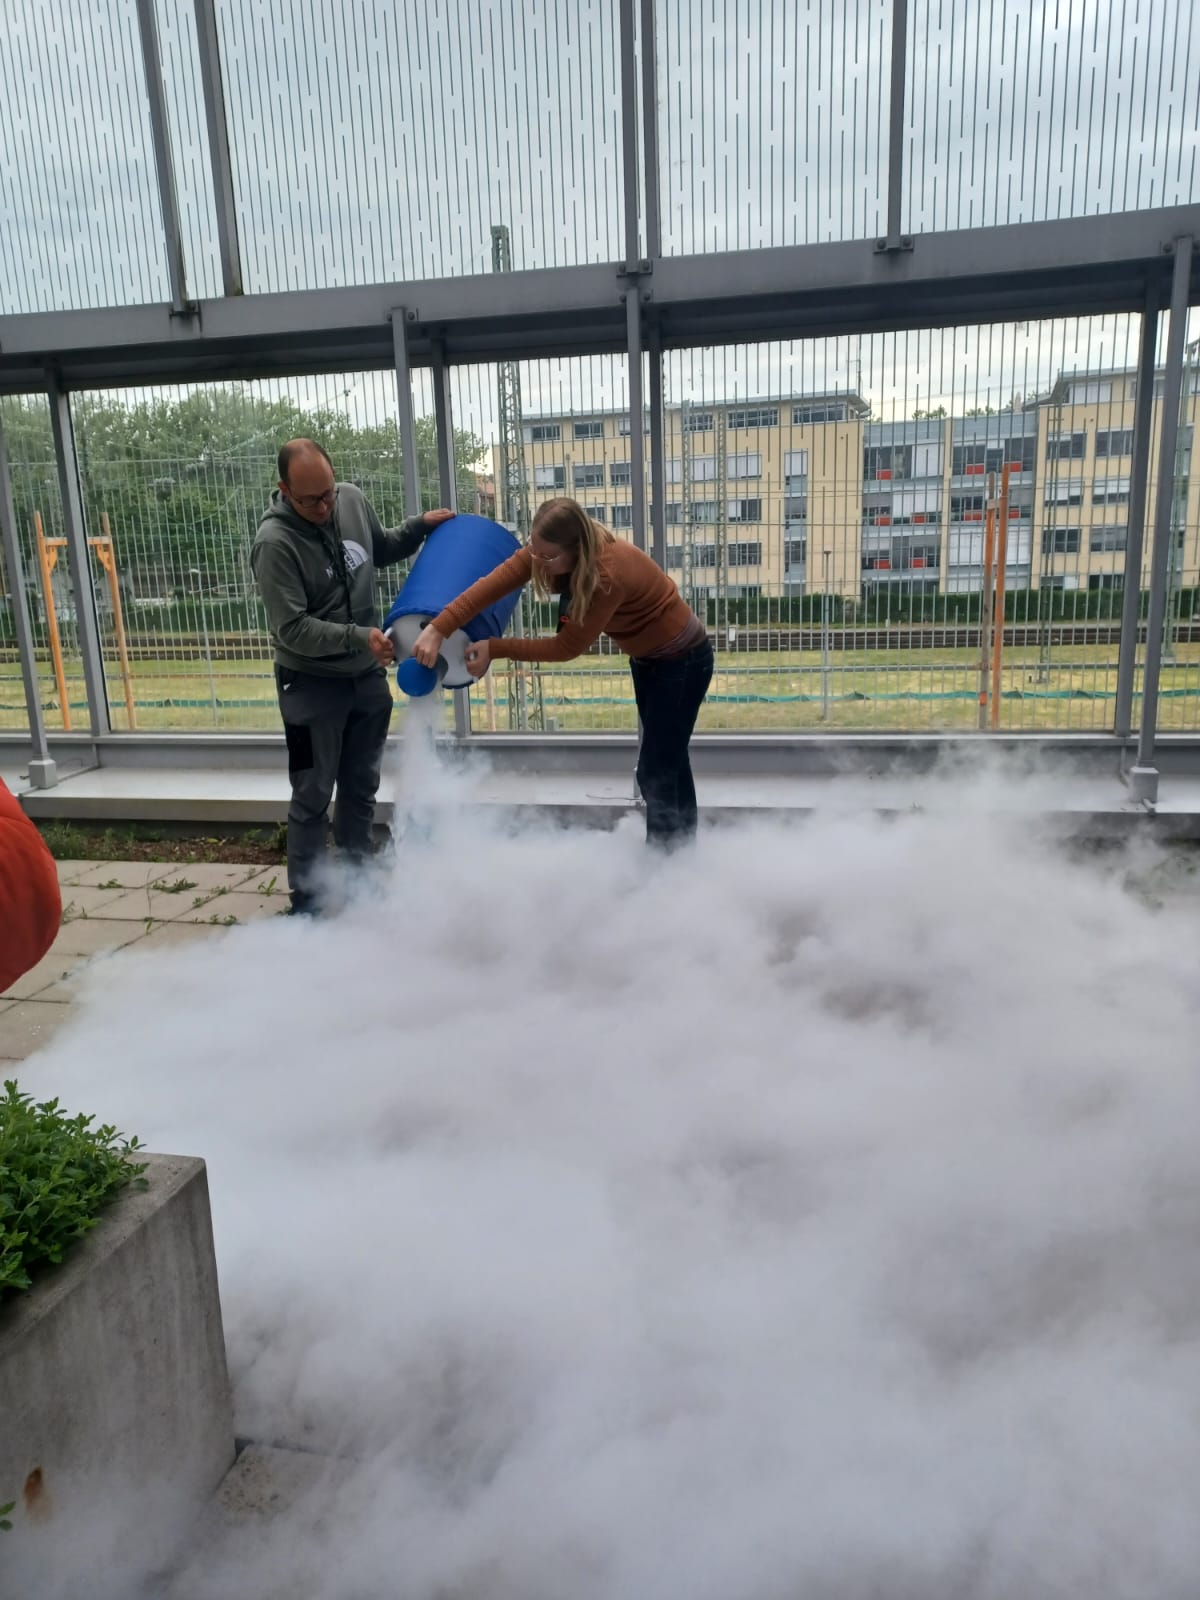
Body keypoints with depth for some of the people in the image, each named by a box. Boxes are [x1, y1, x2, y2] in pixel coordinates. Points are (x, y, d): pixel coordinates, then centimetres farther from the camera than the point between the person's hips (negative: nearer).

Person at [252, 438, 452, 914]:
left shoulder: (353, 499, -3)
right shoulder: (275, 542, -21)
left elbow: (380, 550, 18)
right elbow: (292, 628, -23)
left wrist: (419, 526, 3)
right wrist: (358, 638, -32)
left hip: (367, 677, 6)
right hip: (311, 684, -6)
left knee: (361, 787, 16)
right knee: (313, 797, 3)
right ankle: (306, 897, 17)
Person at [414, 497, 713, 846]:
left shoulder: (608, 576, -36)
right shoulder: (547, 550, -14)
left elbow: (567, 647, -28)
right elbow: (494, 583, -23)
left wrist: (495, 648, -24)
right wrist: (438, 630, -33)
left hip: (682, 660, -9)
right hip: (647, 657, 9)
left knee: (655, 773, -6)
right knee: (668, 760, 20)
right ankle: (683, 840, 36)